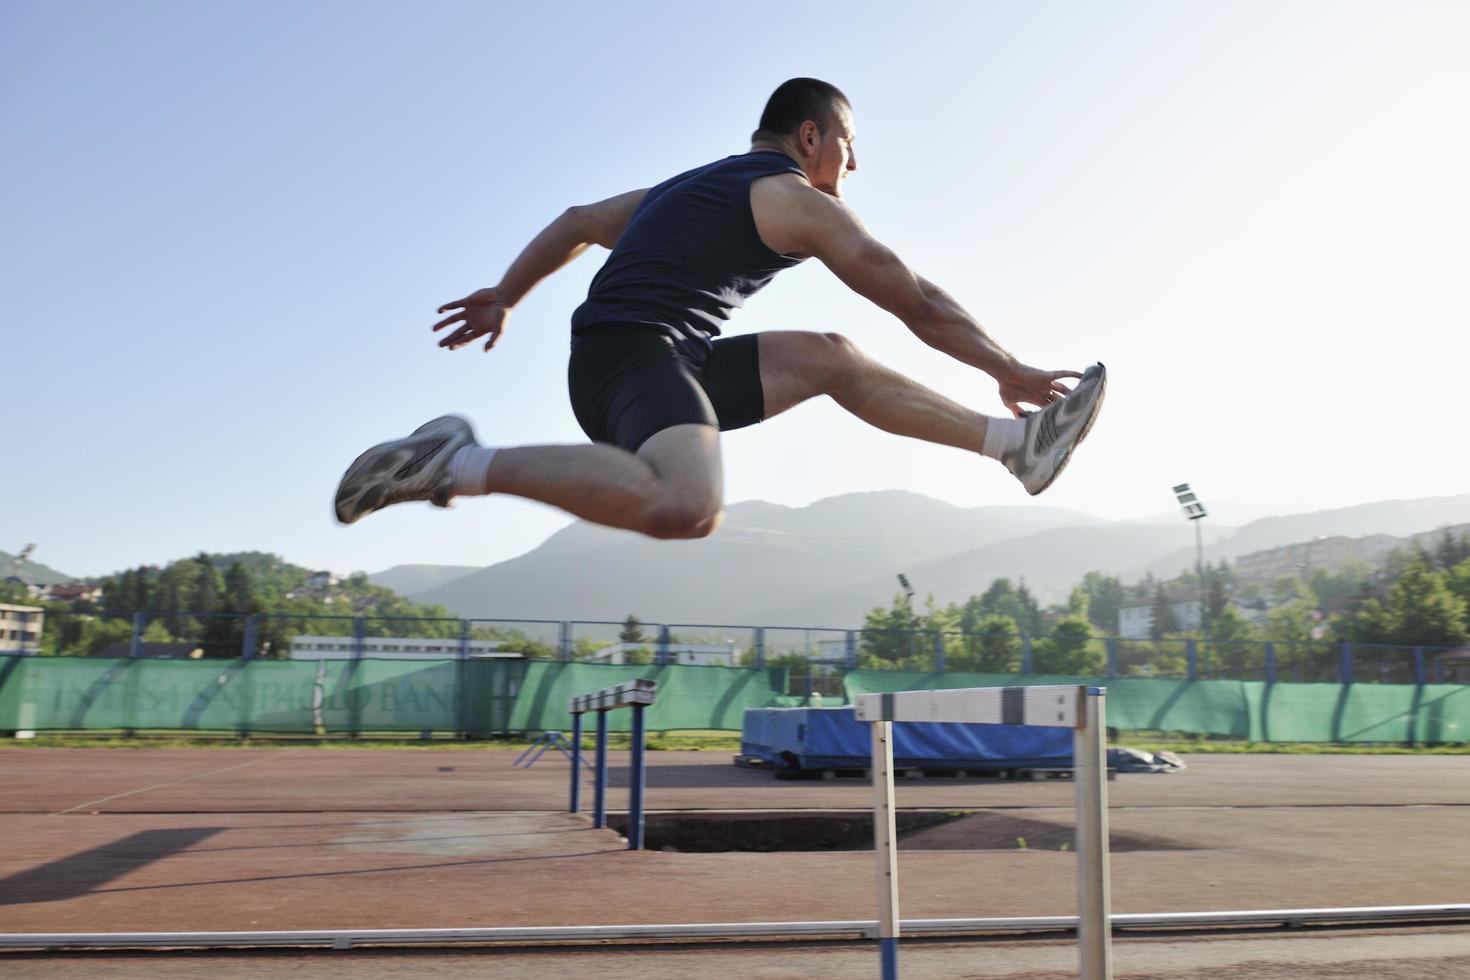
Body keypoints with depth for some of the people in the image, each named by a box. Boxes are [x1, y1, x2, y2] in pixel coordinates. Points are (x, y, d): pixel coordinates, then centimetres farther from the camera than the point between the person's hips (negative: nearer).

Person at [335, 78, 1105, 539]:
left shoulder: (697, 186, 26)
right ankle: (462, 464, -21)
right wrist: (1009, 371, 9)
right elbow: (918, 303, 0)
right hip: (637, 352, -10)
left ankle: (1016, 444, 14)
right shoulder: (800, 201, 0)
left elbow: (577, 223, 31)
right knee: (685, 507, -37)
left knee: (828, 357, 14)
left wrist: (504, 298, 36)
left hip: (664, 362, 10)